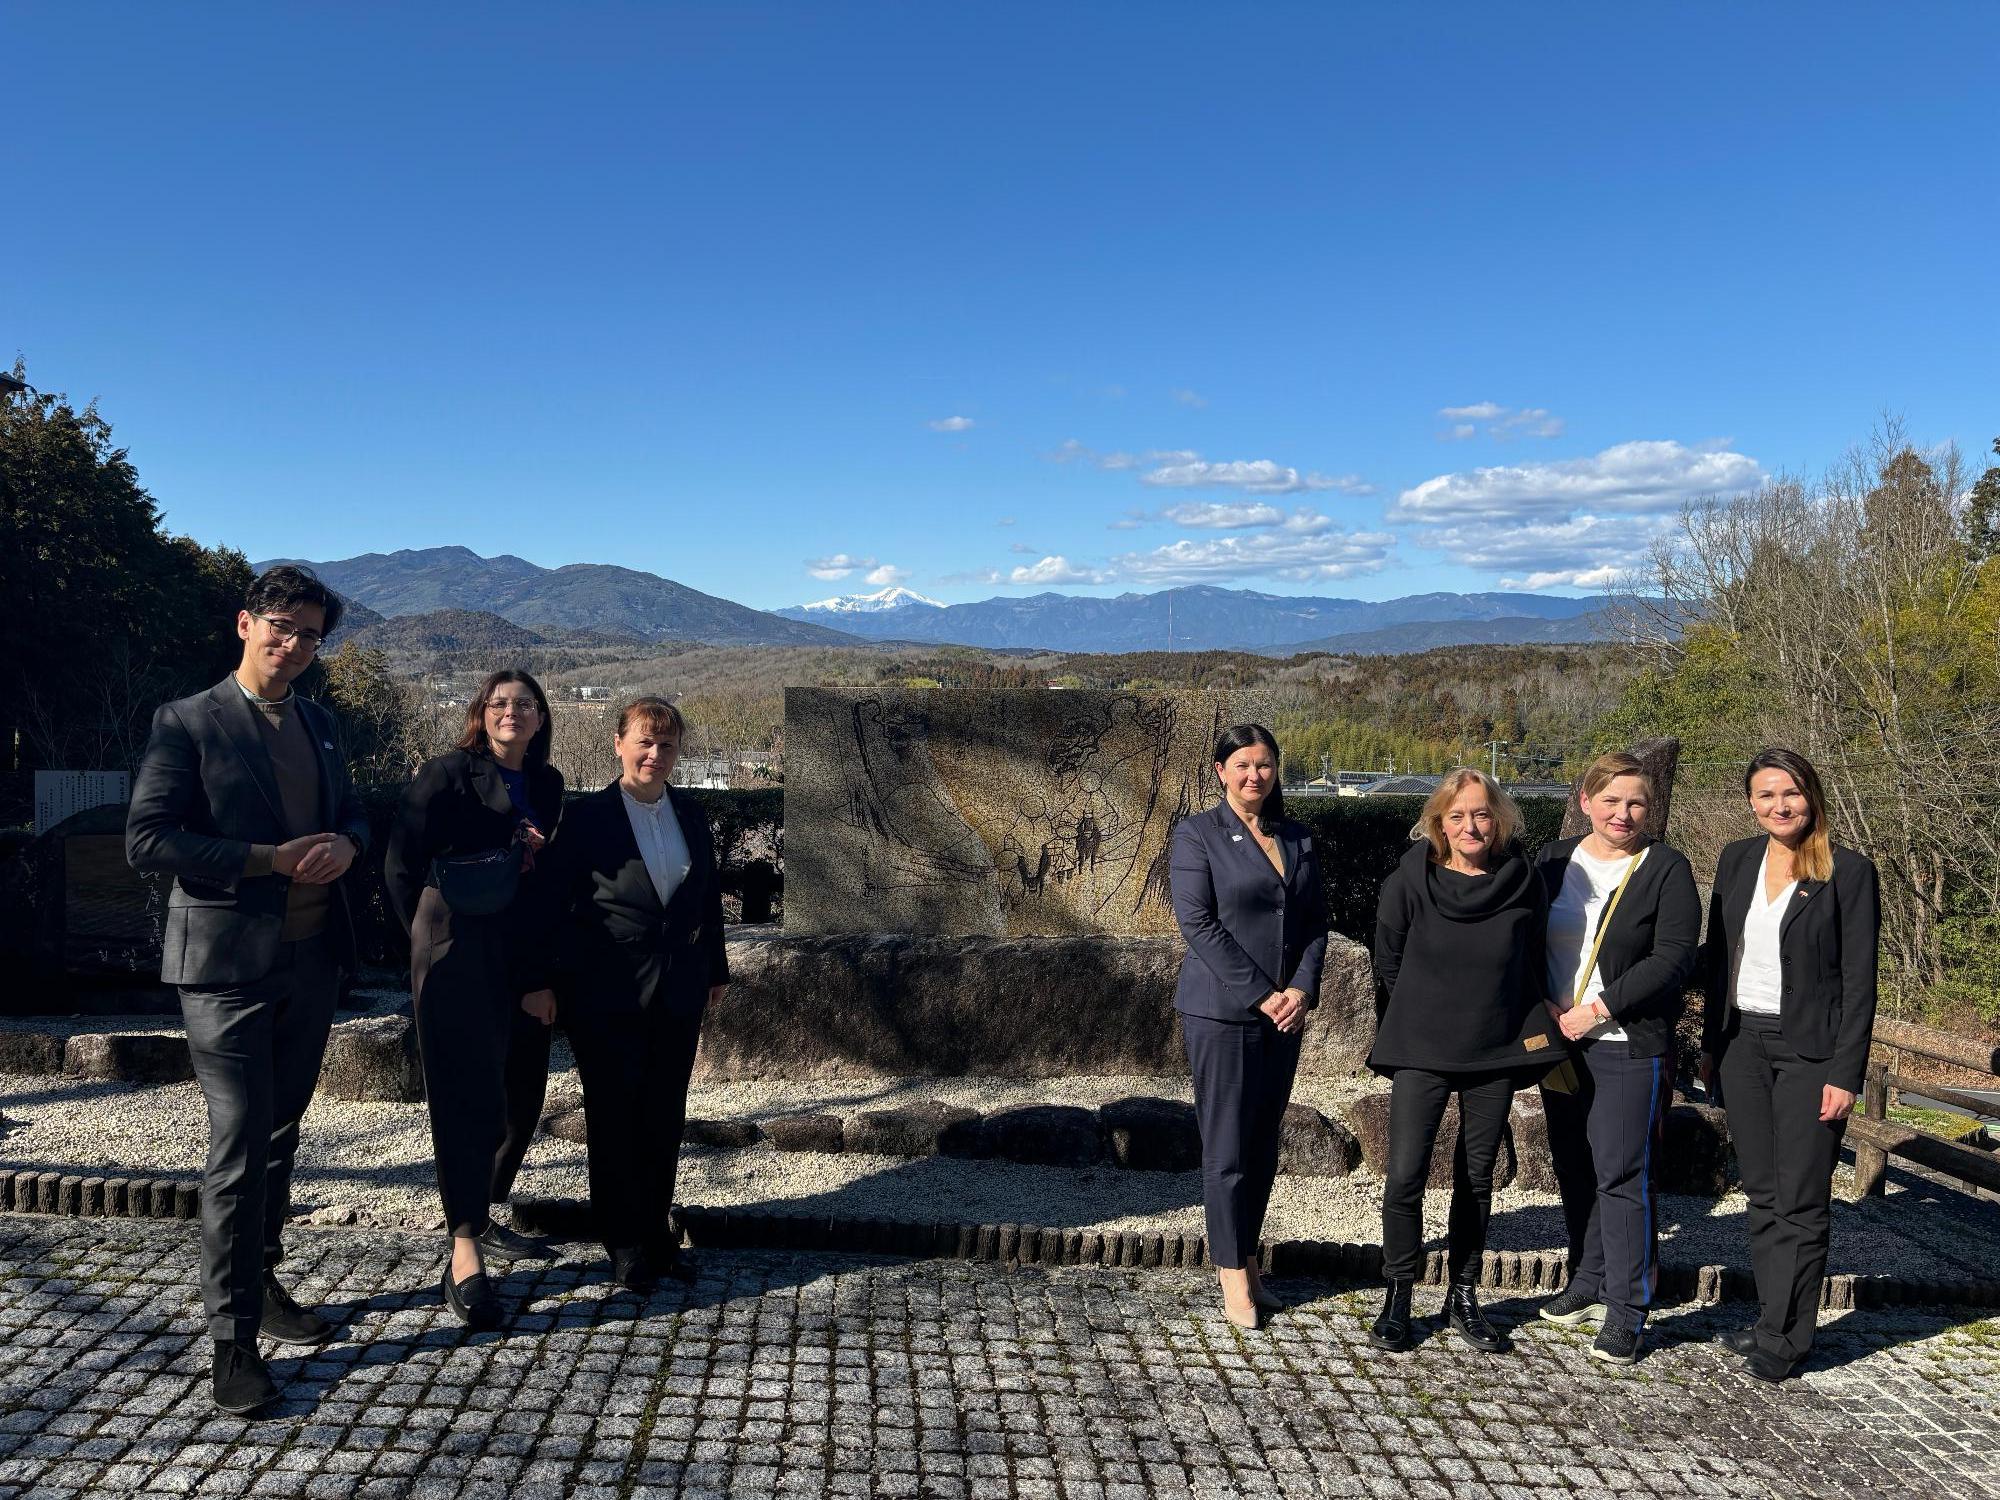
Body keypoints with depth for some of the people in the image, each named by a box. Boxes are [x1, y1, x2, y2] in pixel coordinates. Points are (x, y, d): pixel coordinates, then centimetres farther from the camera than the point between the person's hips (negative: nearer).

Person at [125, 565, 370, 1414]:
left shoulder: (320, 725, 12)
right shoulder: (187, 725, -7)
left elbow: (349, 810, 21)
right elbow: (146, 841, -13)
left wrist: (345, 843, -4)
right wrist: (272, 859, -19)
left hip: (310, 960, 6)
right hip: (228, 965, -6)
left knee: (280, 1133, 17)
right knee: (239, 1145, -5)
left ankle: (259, 1282, 34)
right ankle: (232, 1339, 4)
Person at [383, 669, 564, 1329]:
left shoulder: (547, 783, 13)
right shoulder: (447, 774, -4)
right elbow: (402, 864, -4)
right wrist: (430, 936, 1)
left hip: (522, 956, 7)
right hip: (458, 955, -6)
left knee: (521, 1091, 11)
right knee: (469, 1094, -10)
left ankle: (481, 1216, 30)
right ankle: (464, 1255, -9)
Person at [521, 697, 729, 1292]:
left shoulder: (691, 814, 7)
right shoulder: (588, 815, -6)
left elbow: (708, 895, 13)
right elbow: (554, 901, -6)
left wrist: (716, 970, 14)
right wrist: (543, 978, -9)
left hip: (677, 991, 4)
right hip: (607, 993, -4)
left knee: (665, 1118, 9)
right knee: (614, 1119, 5)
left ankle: (657, 1232, 23)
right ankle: (625, 1245, 17)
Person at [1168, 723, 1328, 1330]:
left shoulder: (1298, 840, 12)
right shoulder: (1197, 835, -4)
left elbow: (1315, 923, 10)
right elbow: (1198, 922, -12)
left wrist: (1302, 989, -6)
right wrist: (1261, 995, -14)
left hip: (1285, 1014, 5)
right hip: (1221, 1012, -5)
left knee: (1264, 1144, 10)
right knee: (1227, 1148, -1)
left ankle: (1248, 1260, 22)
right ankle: (1233, 1276, 11)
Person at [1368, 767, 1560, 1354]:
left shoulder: (1522, 883, -2)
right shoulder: (1409, 881, -7)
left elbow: (1532, 968, 10)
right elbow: (1388, 964, 3)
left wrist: (1533, 1039, 9)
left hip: (1497, 1051, 2)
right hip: (1421, 1052, -2)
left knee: (1476, 1178, 10)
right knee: (1405, 1175, -8)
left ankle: (1463, 1297, 24)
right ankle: (1397, 1296, 9)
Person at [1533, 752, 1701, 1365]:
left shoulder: (1666, 869, -4)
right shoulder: (1553, 861, 8)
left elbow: (1674, 957, -12)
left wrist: (1599, 1008, -15)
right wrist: (1545, 1009, -5)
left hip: (1630, 1044, -5)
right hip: (1560, 1039, 5)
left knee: (1621, 1174, -5)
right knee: (1574, 1168, 13)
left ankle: (1627, 1310, 4)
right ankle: (1589, 1282, 29)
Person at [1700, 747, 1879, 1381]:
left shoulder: (1849, 872, -9)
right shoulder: (1737, 860, 6)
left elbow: (1859, 982, -9)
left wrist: (1845, 1074, -13)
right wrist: (1710, 1044, 11)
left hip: (1810, 1051, -5)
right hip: (1742, 1044, 5)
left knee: (1800, 1200, 1)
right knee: (1762, 1193, 12)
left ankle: (1784, 1337, 11)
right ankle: (1772, 1317, 23)